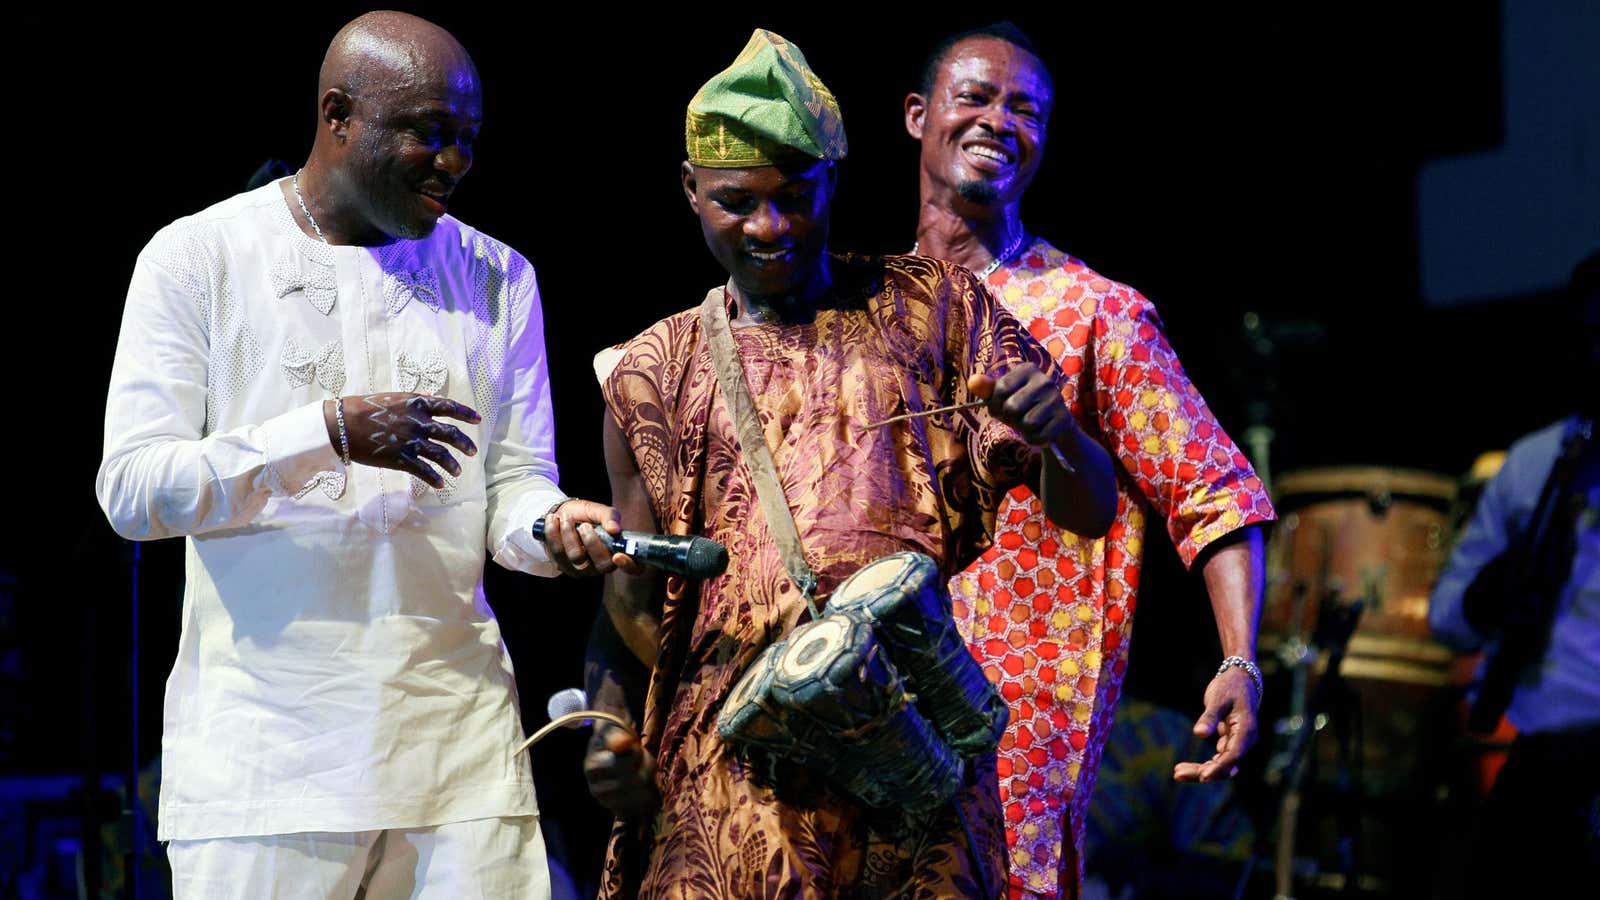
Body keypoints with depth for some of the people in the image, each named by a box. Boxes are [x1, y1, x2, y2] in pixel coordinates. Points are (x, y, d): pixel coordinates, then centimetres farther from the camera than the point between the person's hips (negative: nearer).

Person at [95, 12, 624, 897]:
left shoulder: (496, 277, 11)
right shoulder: (198, 257, -1)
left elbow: (513, 487, 10)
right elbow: (132, 490, -9)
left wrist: (553, 525, -14)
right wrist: (329, 432, -20)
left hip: (457, 739, 3)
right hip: (263, 742, -3)